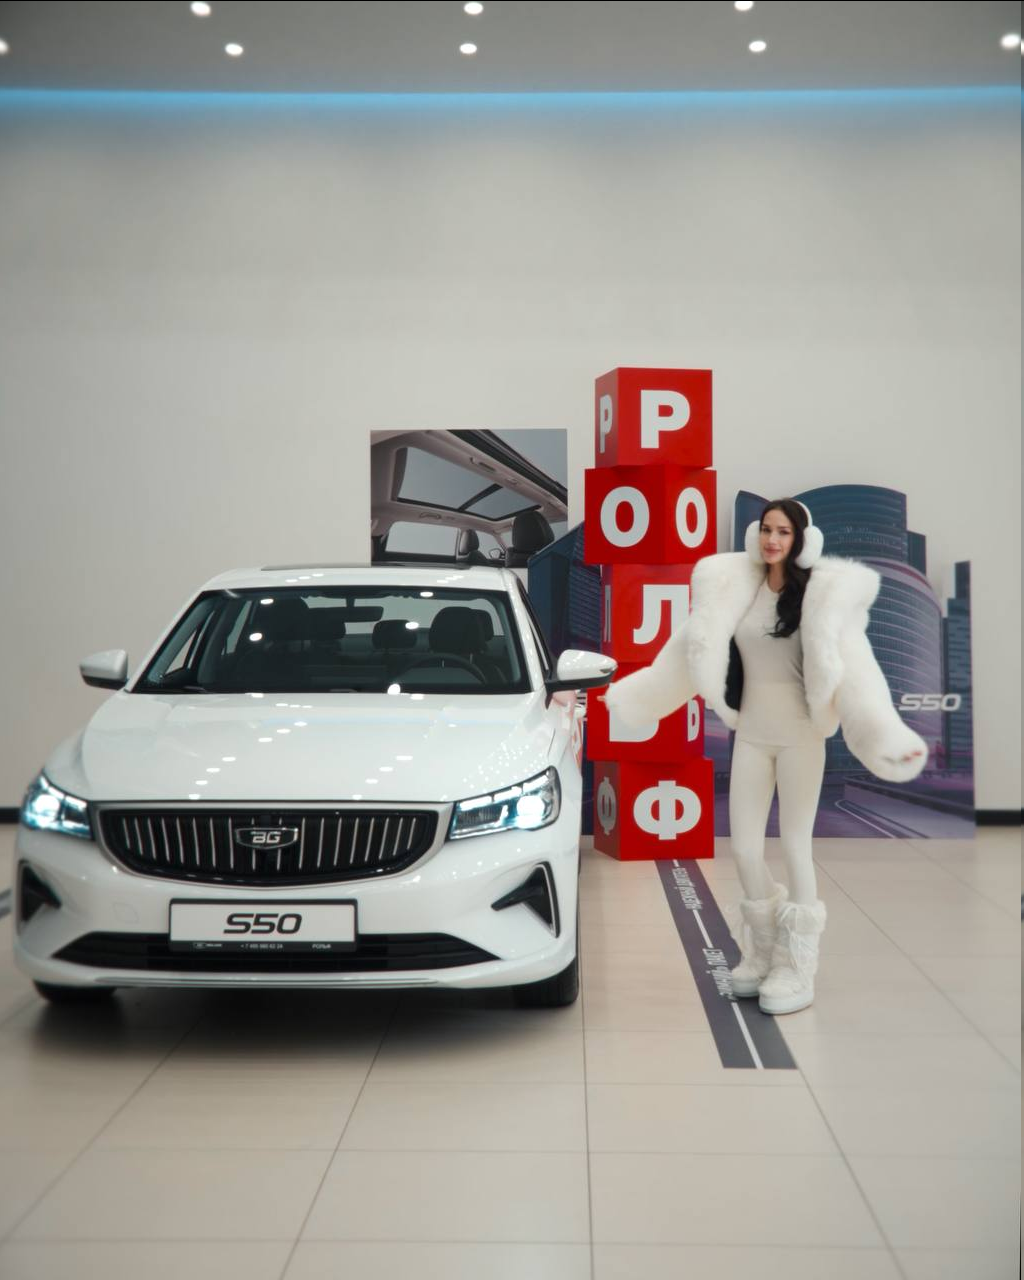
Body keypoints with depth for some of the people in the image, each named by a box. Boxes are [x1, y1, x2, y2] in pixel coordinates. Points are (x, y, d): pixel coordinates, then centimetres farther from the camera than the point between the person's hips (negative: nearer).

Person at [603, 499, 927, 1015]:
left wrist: (888, 735, -31)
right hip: (751, 732, 4)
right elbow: (688, 654, 7)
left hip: (799, 734, -4)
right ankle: (762, 952, 25)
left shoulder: (823, 593, -10)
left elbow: (851, 668, -19)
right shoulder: (733, 589, 2)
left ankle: (797, 969, 12)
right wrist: (622, 696, 7)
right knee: (744, 849, 6)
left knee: (794, 846, 0)